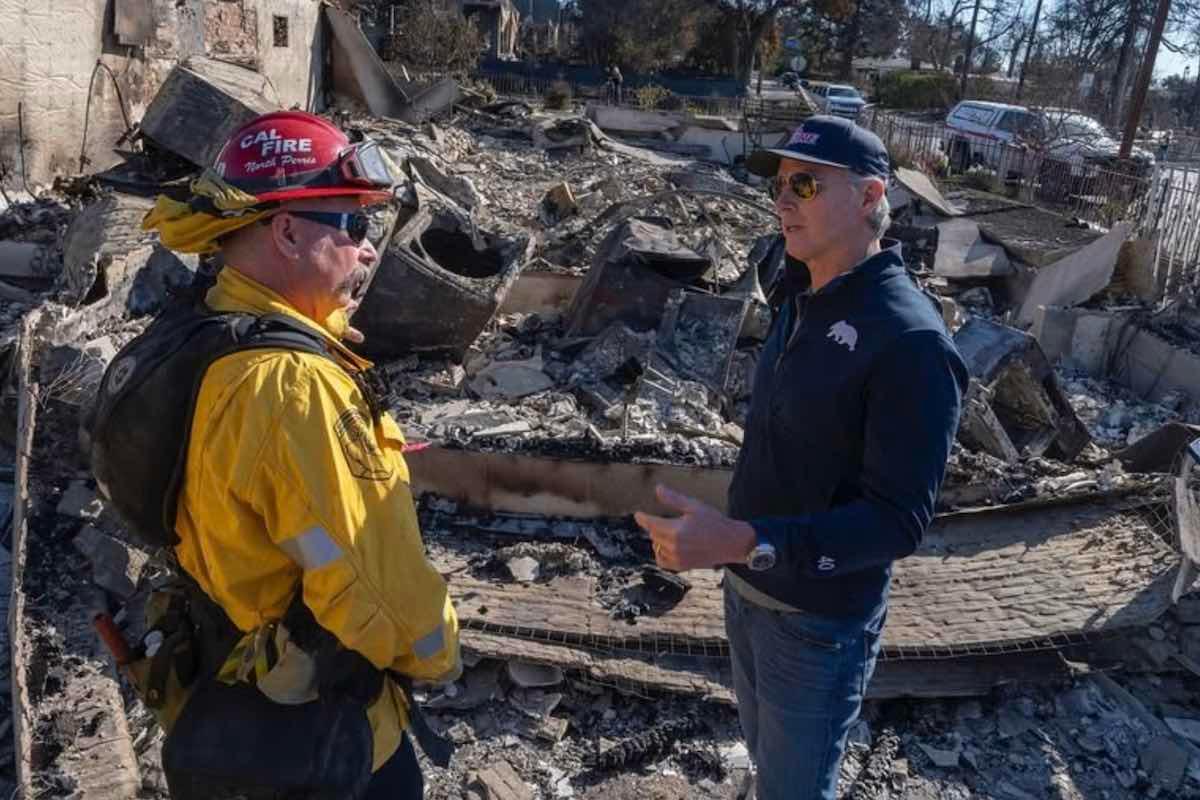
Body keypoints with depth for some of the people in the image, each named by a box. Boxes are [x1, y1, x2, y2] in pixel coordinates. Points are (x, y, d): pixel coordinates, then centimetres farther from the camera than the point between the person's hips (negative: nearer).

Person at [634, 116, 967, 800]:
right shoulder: (802, 298, 1)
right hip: (747, 588, 8)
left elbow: (897, 521, -27)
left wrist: (740, 540, -38)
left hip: (819, 620, -7)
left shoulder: (910, 341, -25)